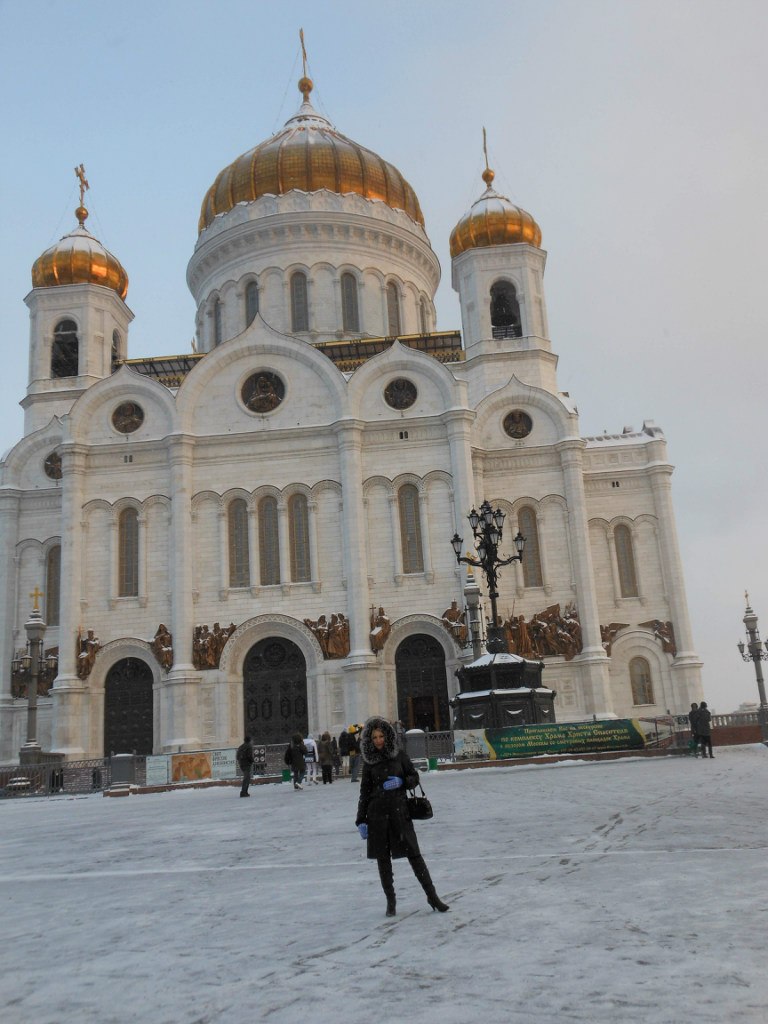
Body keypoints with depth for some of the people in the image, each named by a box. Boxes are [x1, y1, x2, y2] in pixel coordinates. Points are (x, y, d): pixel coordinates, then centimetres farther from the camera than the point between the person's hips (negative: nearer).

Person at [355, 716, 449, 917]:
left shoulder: (399, 755, 1)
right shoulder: (369, 762, 4)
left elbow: (414, 778, 7)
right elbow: (364, 793, 6)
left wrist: (401, 782, -14)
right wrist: (361, 821, 2)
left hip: (399, 810, -1)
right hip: (377, 814, 1)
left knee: (414, 854, -1)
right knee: (383, 858, 6)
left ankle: (432, 896, 9)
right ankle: (390, 901, 19)